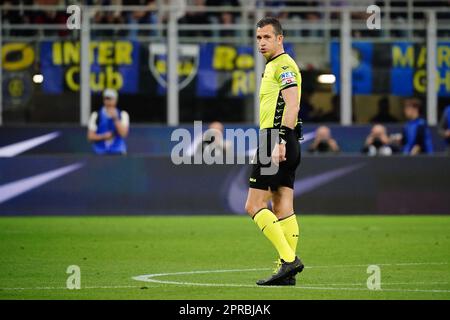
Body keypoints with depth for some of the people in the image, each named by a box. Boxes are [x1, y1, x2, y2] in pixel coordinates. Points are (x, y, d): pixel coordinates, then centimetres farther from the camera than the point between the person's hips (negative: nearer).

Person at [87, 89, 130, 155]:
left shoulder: (123, 115, 6)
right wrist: (103, 136, -14)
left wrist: (115, 119, -15)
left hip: (118, 152, 0)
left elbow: (123, 133, -6)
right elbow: (90, 136, 3)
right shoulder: (96, 116, 6)